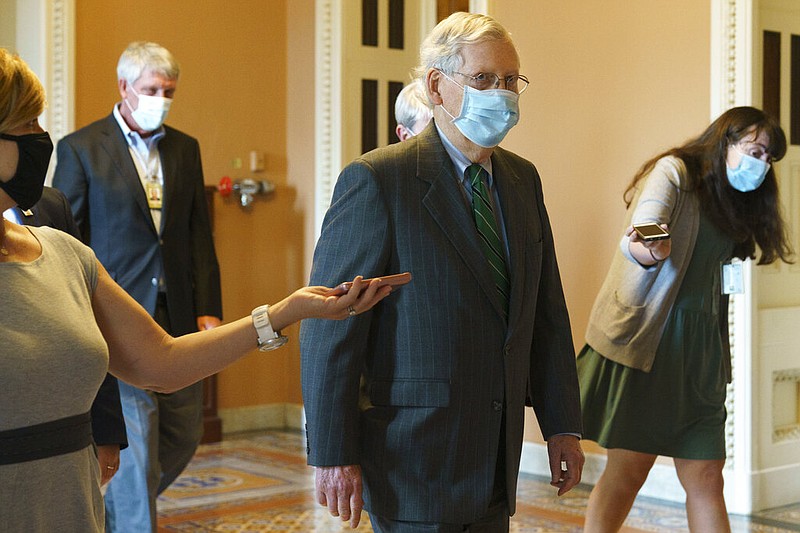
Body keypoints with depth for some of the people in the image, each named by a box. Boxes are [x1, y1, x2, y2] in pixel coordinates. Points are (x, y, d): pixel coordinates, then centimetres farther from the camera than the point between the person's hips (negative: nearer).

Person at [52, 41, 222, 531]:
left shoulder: (186, 149, 12)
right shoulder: (80, 149, -3)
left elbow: (200, 235, 12)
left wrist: (208, 308, 4)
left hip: (177, 317, 6)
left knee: (184, 433, 12)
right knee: (138, 441, -3)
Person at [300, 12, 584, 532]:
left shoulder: (523, 179, 9)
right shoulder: (377, 180, -13)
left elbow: (548, 312, 12)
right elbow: (329, 329, -14)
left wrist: (562, 426, 10)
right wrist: (332, 455, -15)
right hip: (414, 464, -6)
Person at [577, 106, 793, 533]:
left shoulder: (735, 202, 19)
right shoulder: (673, 172, -3)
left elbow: (714, 277, 18)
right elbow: (637, 237, -19)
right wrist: (648, 250, -41)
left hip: (701, 347, 7)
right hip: (647, 337, -6)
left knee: (705, 477, 3)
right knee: (628, 469, -4)